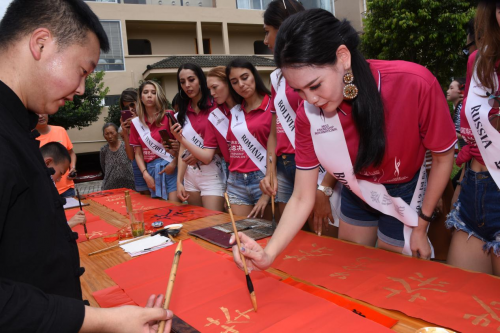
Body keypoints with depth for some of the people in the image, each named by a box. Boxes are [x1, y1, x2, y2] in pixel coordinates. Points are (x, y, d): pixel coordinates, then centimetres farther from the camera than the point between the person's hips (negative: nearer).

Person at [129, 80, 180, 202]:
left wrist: (174, 163, -16)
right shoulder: (136, 123, 9)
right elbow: (138, 153, 9)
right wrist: (145, 174, -2)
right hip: (151, 169, 4)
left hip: (171, 167, -3)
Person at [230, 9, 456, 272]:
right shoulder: (307, 116, -24)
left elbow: (443, 158, -16)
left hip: (404, 194, -2)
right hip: (356, 192, 3)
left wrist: (420, 228, -10)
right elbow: (302, 198, -19)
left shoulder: (414, 84, -33)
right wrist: (268, 254, -34)